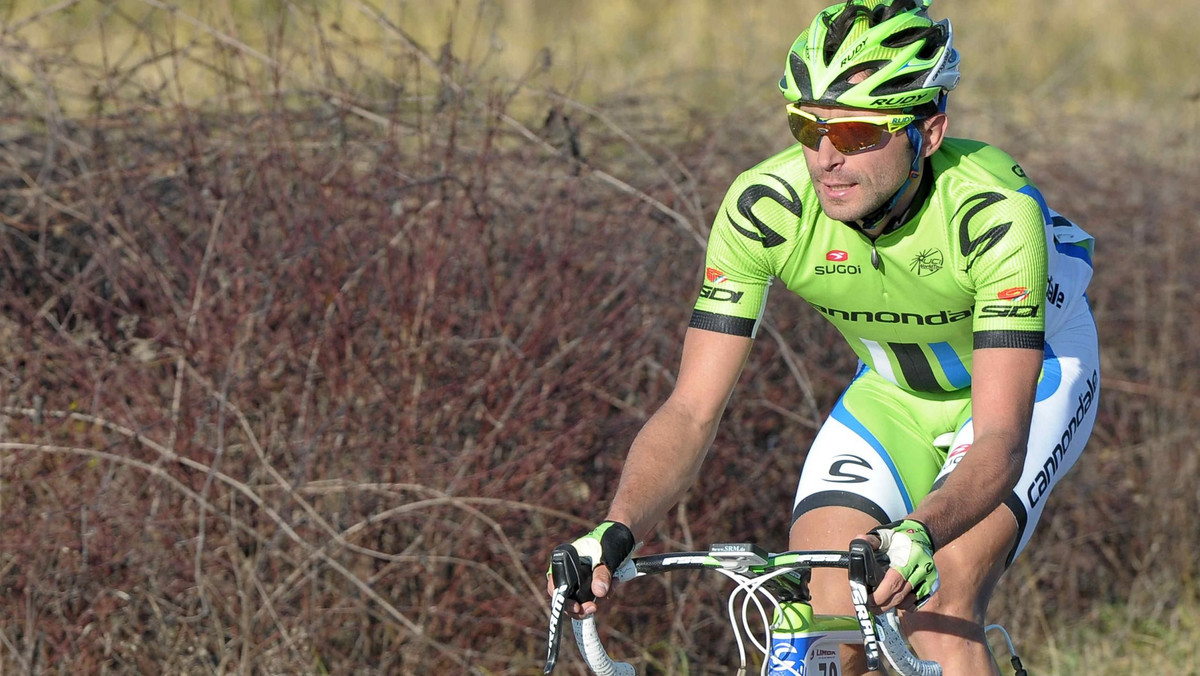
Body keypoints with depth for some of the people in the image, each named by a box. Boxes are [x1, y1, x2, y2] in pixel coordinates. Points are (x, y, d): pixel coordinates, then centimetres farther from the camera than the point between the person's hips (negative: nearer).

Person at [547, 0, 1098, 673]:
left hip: (1031, 370, -3)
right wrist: (616, 531, -45)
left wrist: (919, 535, -61)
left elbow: (999, 440, -41)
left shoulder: (996, 214, -37)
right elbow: (692, 410, -27)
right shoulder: (763, 207, -28)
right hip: (894, 390, 3)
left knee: (937, 617, -26)